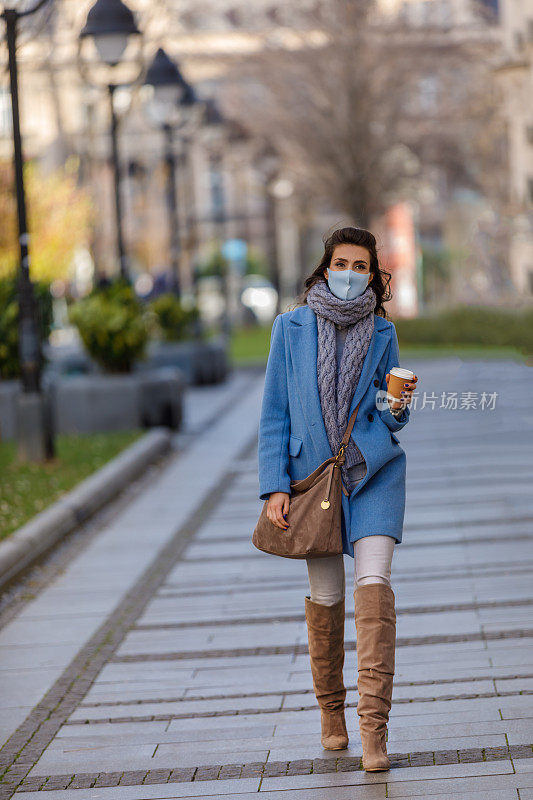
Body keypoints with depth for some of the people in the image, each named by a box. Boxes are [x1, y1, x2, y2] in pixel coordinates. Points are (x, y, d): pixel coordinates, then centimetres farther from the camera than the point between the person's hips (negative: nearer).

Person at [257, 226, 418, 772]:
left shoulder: (382, 334, 2)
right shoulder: (292, 327, -1)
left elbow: (388, 415, 9)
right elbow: (274, 412, 0)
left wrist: (396, 407, -15)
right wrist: (274, 485, -6)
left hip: (374, 471, 0)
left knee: (373, 582, -15)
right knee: (326, 594, 7)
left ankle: (374, 726, -19)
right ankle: (331, 709, 28)